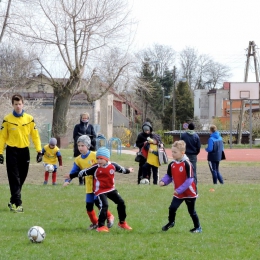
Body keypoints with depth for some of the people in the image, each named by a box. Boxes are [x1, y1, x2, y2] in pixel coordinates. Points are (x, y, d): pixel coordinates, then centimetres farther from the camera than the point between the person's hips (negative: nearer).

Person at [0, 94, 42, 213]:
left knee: (21, 178, 10)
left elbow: (35, 135, 4)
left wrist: (39, 151, -2)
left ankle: (13, 201, 25)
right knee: (14, 178, -8)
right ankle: (17, 204, -13)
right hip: (12, 151, -3)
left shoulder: (29, 119, 2)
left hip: (24, 151, 3)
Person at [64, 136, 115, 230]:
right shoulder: (78, 160, 4)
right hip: (89, 186, 5)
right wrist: (68, 180, -12)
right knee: (89, 206, 4)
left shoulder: (95, 155, -10)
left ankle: (109, 217, 5)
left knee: (97, 202, -18)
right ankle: (95, 223, 24)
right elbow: (74, 172, 3)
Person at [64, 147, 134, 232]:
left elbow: (121, 169, 16)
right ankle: (101, 226, -12)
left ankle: (122, 222, 25)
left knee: (121, 203, 7)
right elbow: (84, 172, -8)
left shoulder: (113, 166, -5)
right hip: (100, 191, -5)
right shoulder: (96, 168, -14)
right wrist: (71, 176, -4)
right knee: (104, 206, -20)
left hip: (111, 189, 5)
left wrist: (128, 170, 33)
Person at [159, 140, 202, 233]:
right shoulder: (172, 165, -1)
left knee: (191, 211, 7)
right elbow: (169, 176, 7)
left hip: (189, 192, -5)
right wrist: (163, 181, -16)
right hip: (178, 193, 5)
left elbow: (190, 179, -23)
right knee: (172, 208, -1)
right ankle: (171, 222, 25)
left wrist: (180, 190, -26)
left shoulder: (186, 164, -22)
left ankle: (197, 227, 23)